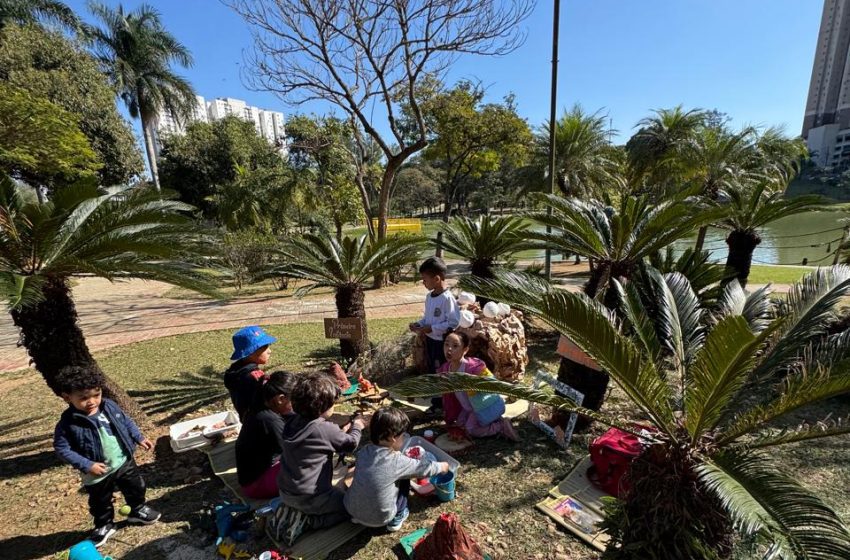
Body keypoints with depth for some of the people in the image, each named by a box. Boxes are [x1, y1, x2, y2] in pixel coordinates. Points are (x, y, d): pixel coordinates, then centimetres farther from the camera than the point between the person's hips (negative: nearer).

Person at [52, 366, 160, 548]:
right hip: (98, 473, -3)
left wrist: (140, 438, 0)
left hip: (124, 462, 3)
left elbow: (127, 422, 4)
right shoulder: (68, 423, -22)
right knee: (100, 502, 20)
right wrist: (86, 465, -22)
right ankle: (104, 526, 47)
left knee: (136, 487, 21)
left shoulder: (110, 407, -11)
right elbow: (61, 448, -15)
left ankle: (138, 510, 47)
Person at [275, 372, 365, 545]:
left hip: (286, 492, 7)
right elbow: (351, 443, -7)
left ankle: (292, 512, 10)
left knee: (336, 493, 32)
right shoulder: (326, 429, -25)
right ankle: (304, 521, -1)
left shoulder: (293, 422, -4)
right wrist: (357, 426, 12)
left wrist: (347, 429, 14)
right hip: (309, 498, -7)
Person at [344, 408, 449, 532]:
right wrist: (442, 466, 14)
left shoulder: (364, 452, -7)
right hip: (379, 519, -4)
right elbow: (424, 467, -4)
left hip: (351, 509, 4)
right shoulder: (398, 461, -20)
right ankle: (396, 519, 20)